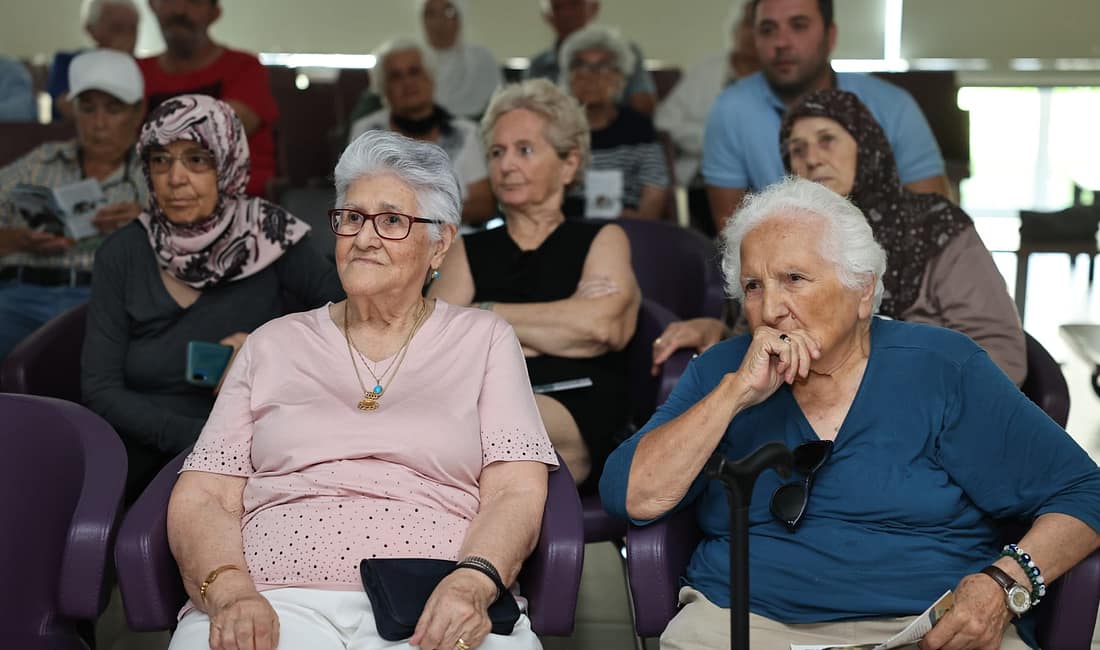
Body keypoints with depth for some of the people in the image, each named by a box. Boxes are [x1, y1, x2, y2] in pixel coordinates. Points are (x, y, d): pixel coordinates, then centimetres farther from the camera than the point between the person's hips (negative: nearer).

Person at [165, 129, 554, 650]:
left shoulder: (483, 339, 16)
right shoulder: (274, 344, 19)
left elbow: (516, 492, 5)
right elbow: (201, 499, 10)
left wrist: (472, 584, -16)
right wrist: (231, 593, -11)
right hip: (279, 603, 1)